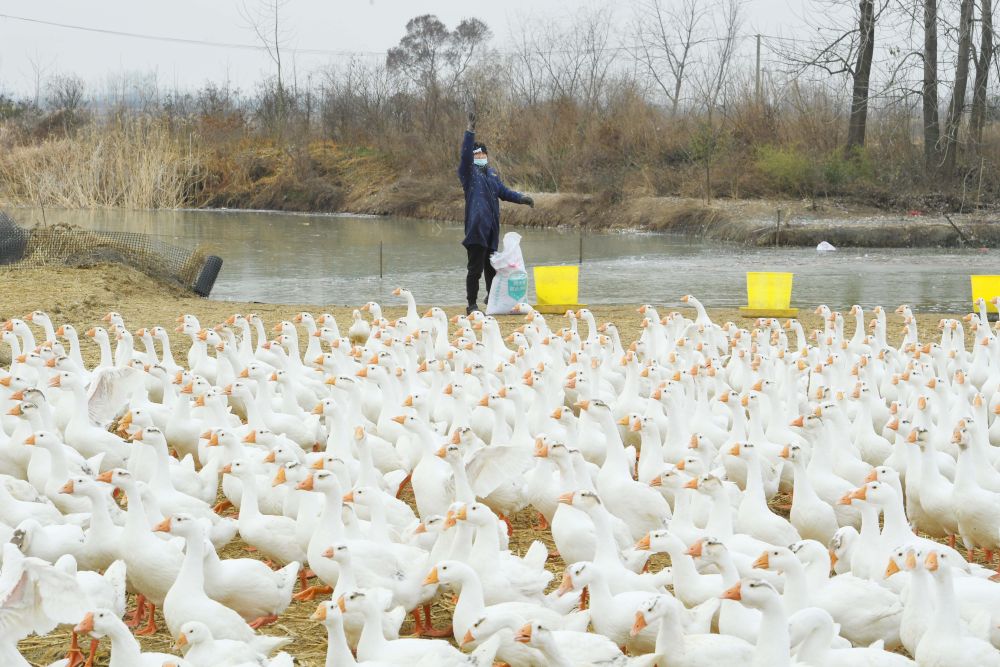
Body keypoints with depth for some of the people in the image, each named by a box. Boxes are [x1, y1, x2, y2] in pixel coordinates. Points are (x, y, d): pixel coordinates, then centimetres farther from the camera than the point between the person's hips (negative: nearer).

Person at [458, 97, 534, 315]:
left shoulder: (491, 174, 20)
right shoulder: (469, 172, -2)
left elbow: (502, 190, 28)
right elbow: (465, 154, -17)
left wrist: (520, 198, 14)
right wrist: (471, 129, -24)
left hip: (492, 228, 7)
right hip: (476, 227, -7)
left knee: (491, 266, 17)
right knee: (475, 268, -7)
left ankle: (492, 297, 33)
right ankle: (472, 304, -4)